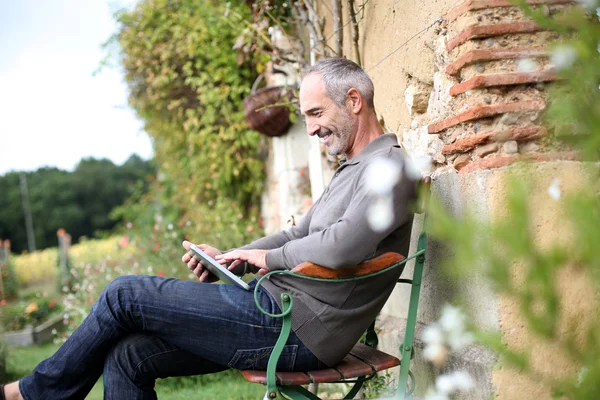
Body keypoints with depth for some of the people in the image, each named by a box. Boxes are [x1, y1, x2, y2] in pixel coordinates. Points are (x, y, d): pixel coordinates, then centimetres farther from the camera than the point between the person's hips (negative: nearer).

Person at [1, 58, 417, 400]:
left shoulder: (390, 167, -12)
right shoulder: (349, 170, 22)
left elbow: (340, 247, -27)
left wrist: (270, 256, -10)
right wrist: (228, 257, 9)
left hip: (297, 329, -10)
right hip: (282, 307, 10)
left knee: (127, 294, -6)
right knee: (128, 356, 1)